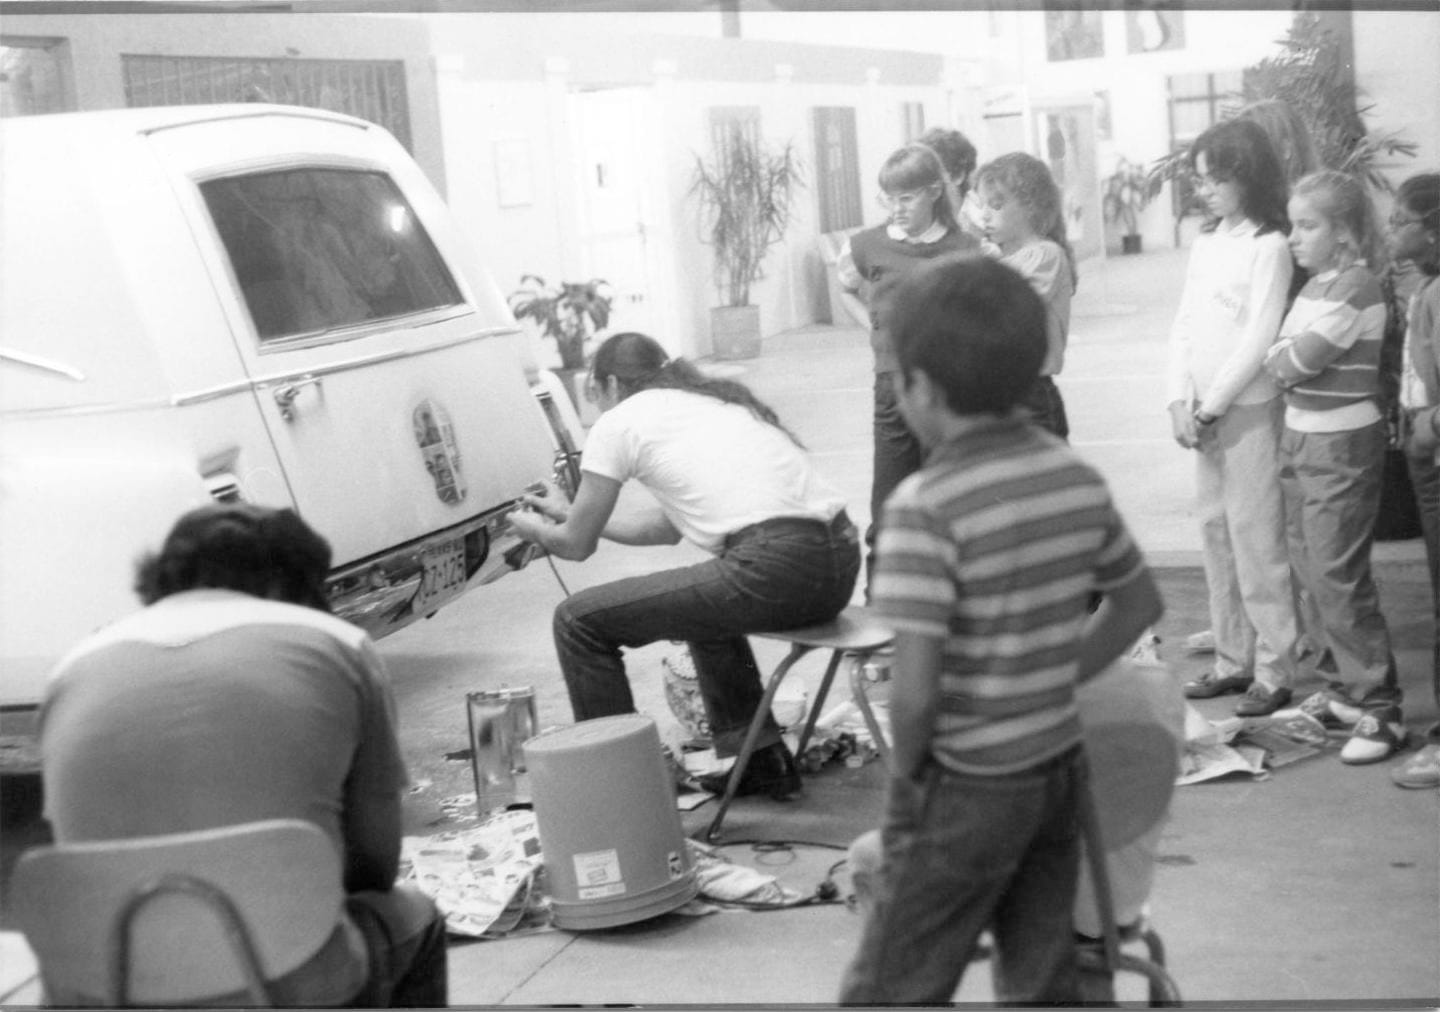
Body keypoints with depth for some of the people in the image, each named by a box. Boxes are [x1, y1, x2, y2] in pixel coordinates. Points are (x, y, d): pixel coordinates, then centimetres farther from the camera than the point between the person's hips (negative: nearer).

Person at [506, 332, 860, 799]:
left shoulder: (618, 423, 6)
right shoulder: (714, 400, 29)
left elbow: (576, 545, 14)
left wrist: (536, 529, 37)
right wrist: (569, 512, 47)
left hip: (774, 569, -8)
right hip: (839, 559, 9)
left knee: (578, 620, 5)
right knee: (703, 598, 38)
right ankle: (762, 758, 33)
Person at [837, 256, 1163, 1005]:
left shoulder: (926, 507, -22)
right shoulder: (1076, 478, -1)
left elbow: (915, 687, -25)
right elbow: (1139, 603, 13)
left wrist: (906, 771, -7)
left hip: (967, 787, -6)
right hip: (1058, 765, 7)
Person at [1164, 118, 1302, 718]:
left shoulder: (1268, 246, -10)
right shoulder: (1206, 242, 12)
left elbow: (1259, 339, -15)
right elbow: (1184, 325, 10)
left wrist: (1212, 406, -13)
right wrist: (1180, 400, -1)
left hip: (1249, 410, -7)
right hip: (1204, 413, 7)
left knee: (1256, 538, -4)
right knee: (1215, 534, 11)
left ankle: (1274, 670, 3)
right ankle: (1233, 659, 21)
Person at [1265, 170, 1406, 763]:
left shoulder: (1356, 289, -17)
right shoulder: (1317, 284, 11)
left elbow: (1297, 361, -18)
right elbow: (1283, 358, 11)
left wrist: (1275, 359, 0)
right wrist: (1287, 359, -8)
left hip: (1342, 446, -9)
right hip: (1303, 436, 9)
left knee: (1338, 579, -7)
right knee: (1315, 571, 14)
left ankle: (1380, 709, 2)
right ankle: (1353, 687, 26)